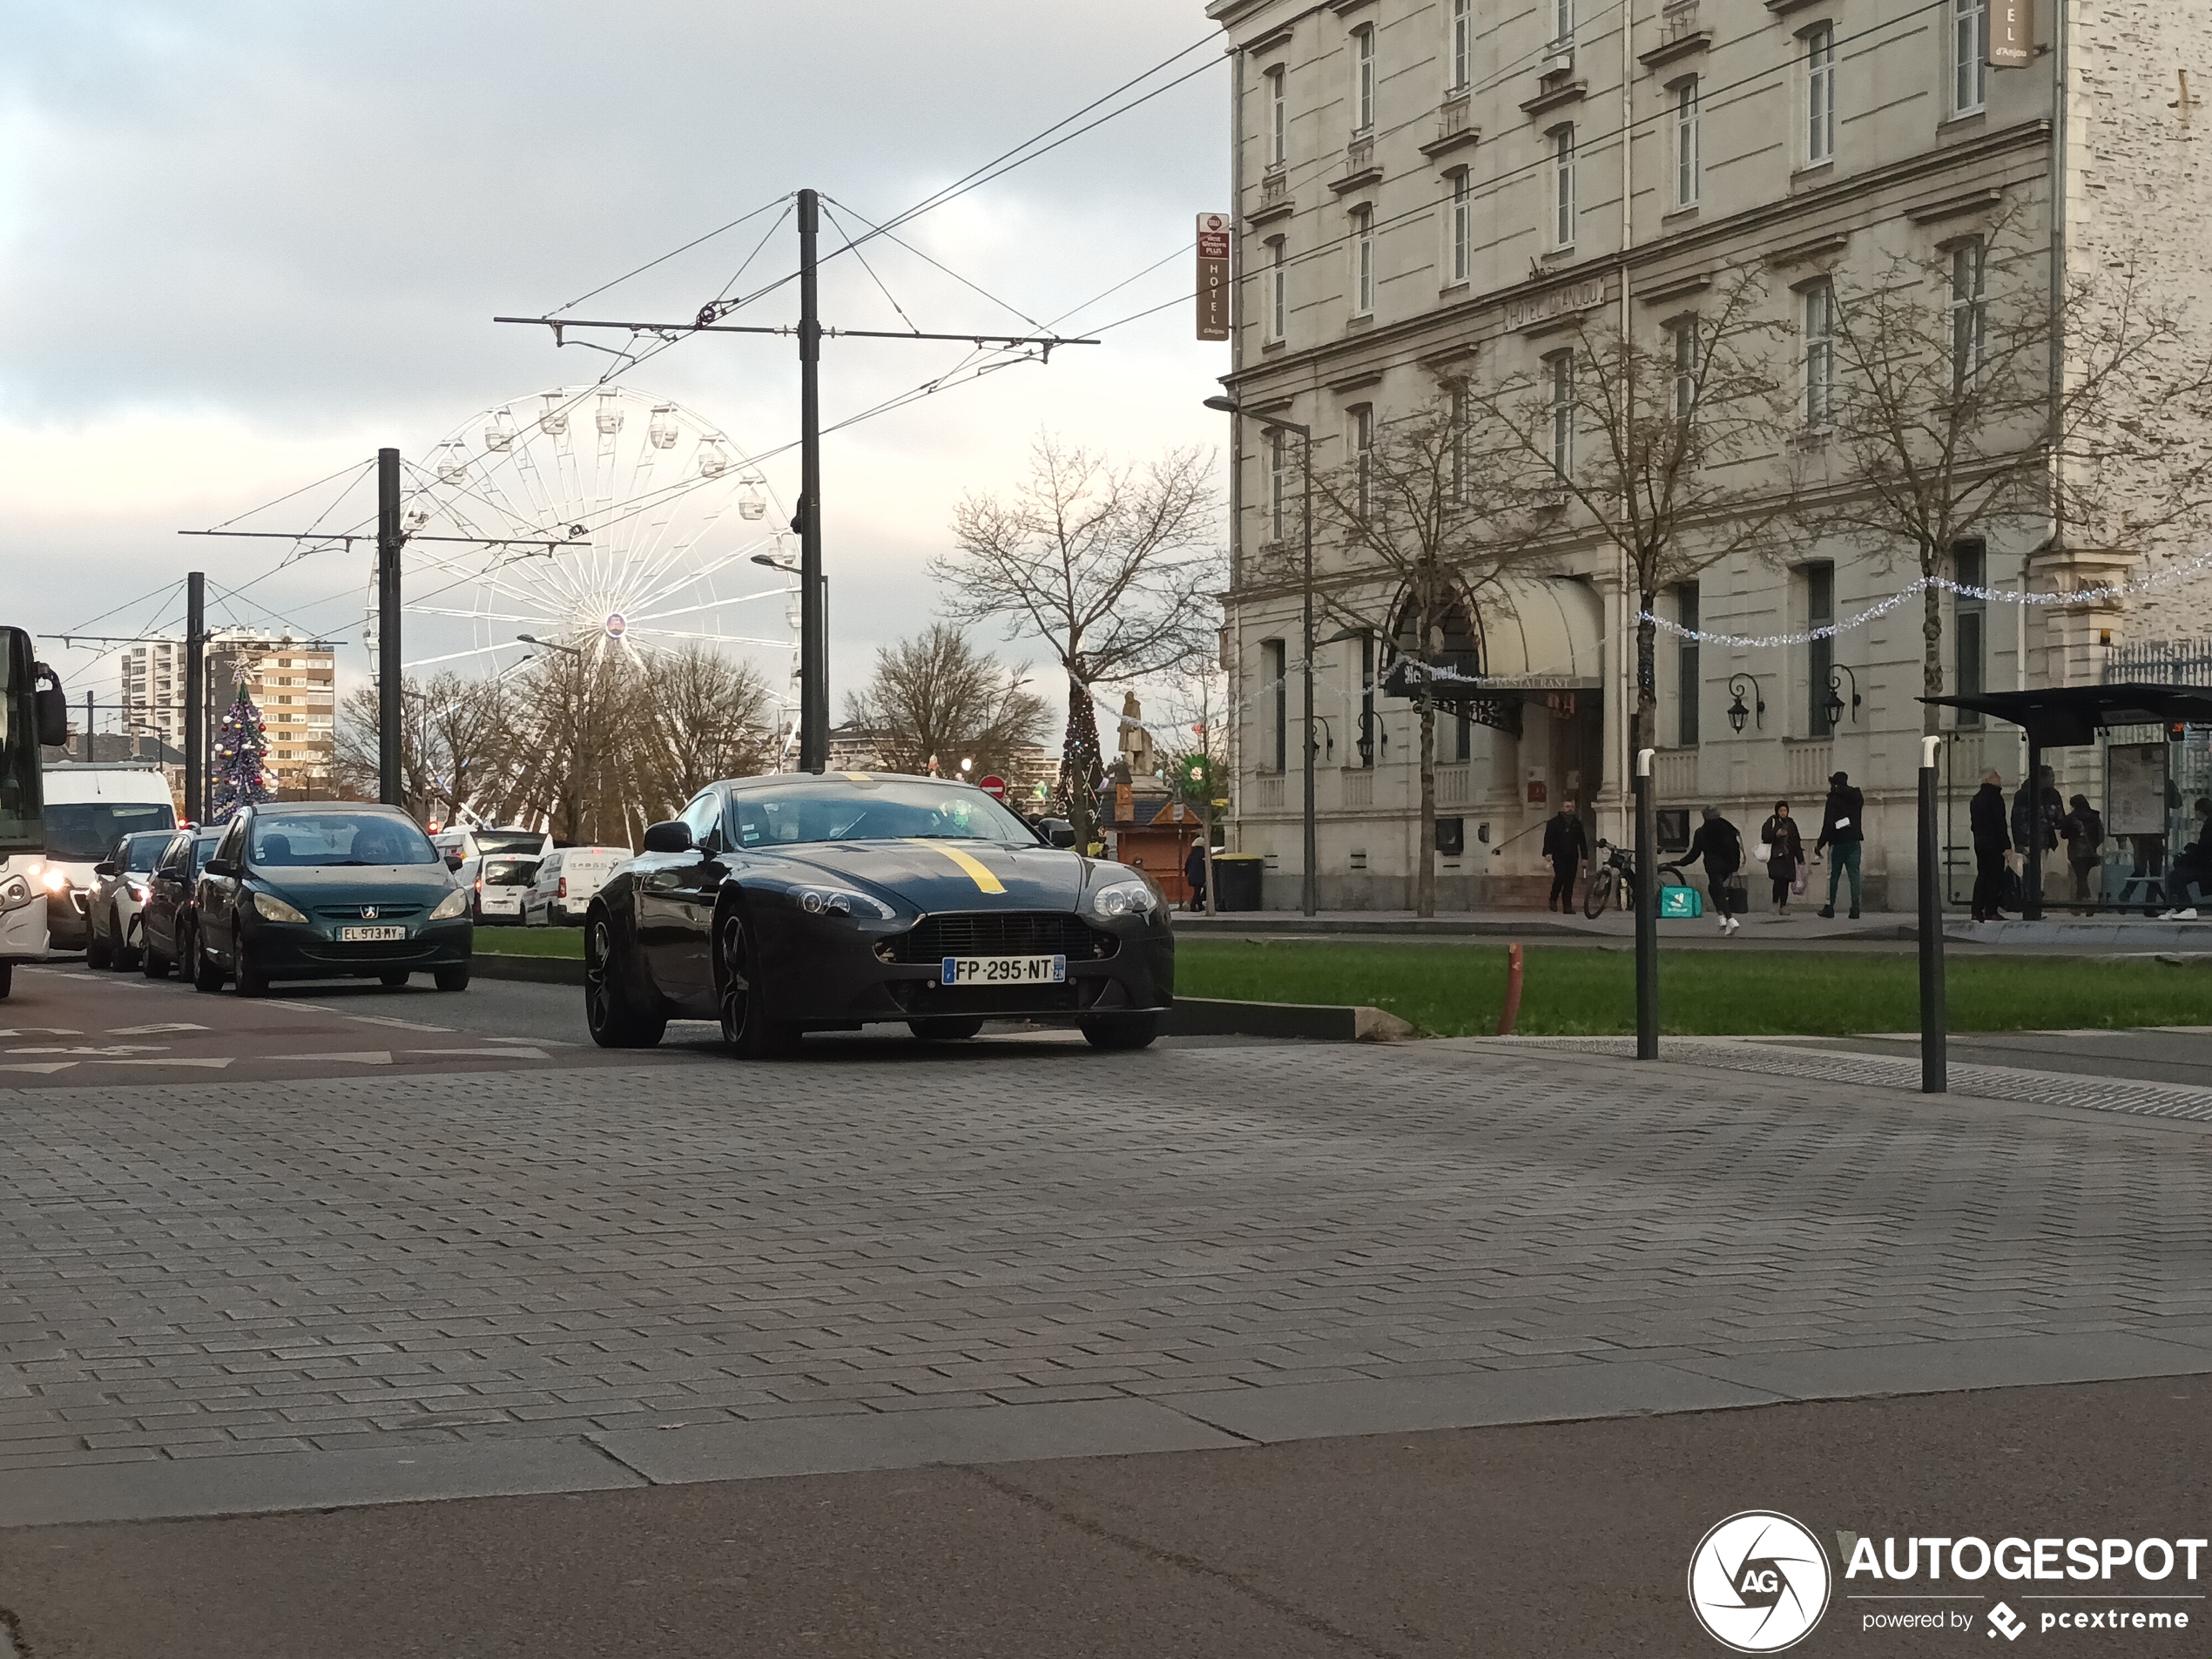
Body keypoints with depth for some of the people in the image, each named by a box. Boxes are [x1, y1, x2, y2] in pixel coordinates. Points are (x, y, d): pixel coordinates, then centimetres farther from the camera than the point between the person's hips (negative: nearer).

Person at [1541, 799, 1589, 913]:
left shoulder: (1577, 824, 15)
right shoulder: (1554, 823, 5)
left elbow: (1582, 841, 18)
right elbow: (1548, 838, -2)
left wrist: (1584, 857, 12)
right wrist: (1548, 853, -16)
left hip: (1572, 856, 3)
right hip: (1558, 855, -3)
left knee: (1570, 881, -1)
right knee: (1560, 876, -17)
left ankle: (1567, 906, 2)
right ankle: (1553, 899, 4)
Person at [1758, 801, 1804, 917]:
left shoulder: (1791, 823, 17)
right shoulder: (1772, 822, 3)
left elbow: (1797, 841, 18)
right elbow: (1765, 837, -5)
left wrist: (1800, 858, 16)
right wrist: (1776, 834, -22)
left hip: (1788, 857, 5)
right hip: (1776, 856, -4)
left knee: (1786, 881, 0)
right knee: (1778, 880, -16)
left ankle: (1783, 906, 2)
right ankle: (1775, 905, -12)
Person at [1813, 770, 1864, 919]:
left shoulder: (1834, 799, -10)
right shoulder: (1857, 797, 7)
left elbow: (1828, 824, -14)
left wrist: (1820, 844, -8)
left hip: (1838, 842, -5)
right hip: (1854, 841, 5)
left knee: (1833, 875, 5)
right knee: (1854, 875, 1)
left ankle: (1829, 908, 8)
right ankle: (1855, 908, -6)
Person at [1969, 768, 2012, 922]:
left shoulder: (1976, 798, 15)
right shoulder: (1994, 797, -11)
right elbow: (2000, 823, -16)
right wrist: (2006, 845, -16)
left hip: (1979, 841, 8)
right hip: (1993, 842, -8)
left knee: (1982, 875, 11)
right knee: (1995, 875, -4)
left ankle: (1977, 911, 7)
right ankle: (1991, 911, -7)